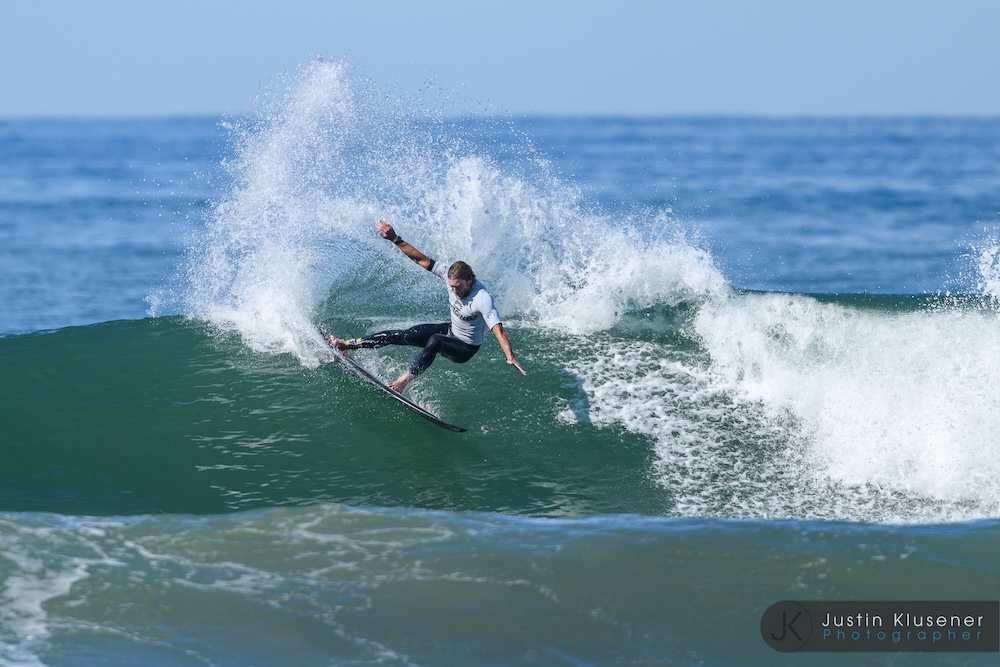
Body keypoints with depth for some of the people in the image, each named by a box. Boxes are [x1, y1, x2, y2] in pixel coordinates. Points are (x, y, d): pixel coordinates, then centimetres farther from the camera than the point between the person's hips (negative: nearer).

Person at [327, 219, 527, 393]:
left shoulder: (482, 299, -35)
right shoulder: (451, 274, -16)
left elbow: (498, 330, -44)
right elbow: (422, 259, -11)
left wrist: (510, 357, -58)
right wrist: (395, 239, -18)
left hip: (465, 349, -6)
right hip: (450, 330, 6)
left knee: (434, 340, -36)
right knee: (403, 335, -7)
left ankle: (404, 381, -34)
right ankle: (348, 345, -4)